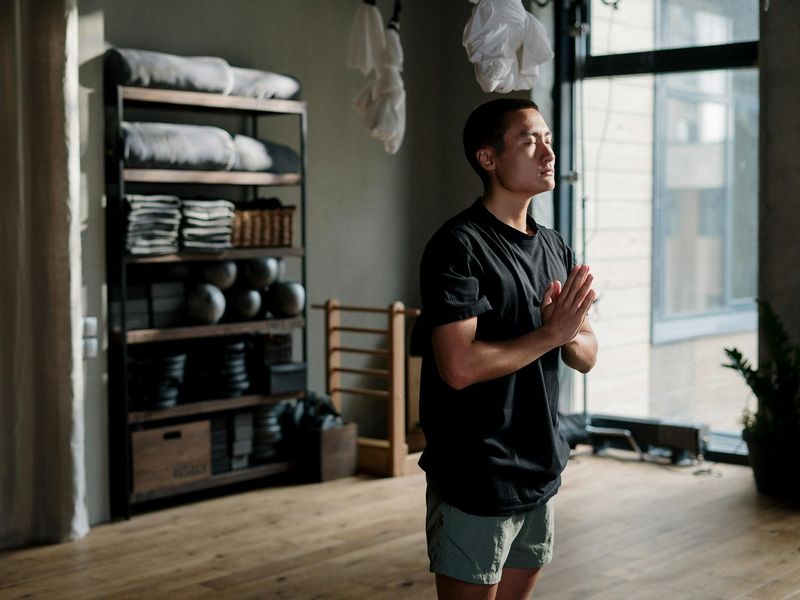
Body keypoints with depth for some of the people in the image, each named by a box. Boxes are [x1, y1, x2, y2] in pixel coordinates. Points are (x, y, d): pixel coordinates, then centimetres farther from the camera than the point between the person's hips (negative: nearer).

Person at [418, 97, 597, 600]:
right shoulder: (460, 246, -14)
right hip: (476, 481, -7)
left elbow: (587, 357, 9)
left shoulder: (556, 248, 10)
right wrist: (551, 332, -16)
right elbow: (460, 367, -24)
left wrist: (572, 334, -13)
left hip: (542, 473, 7)